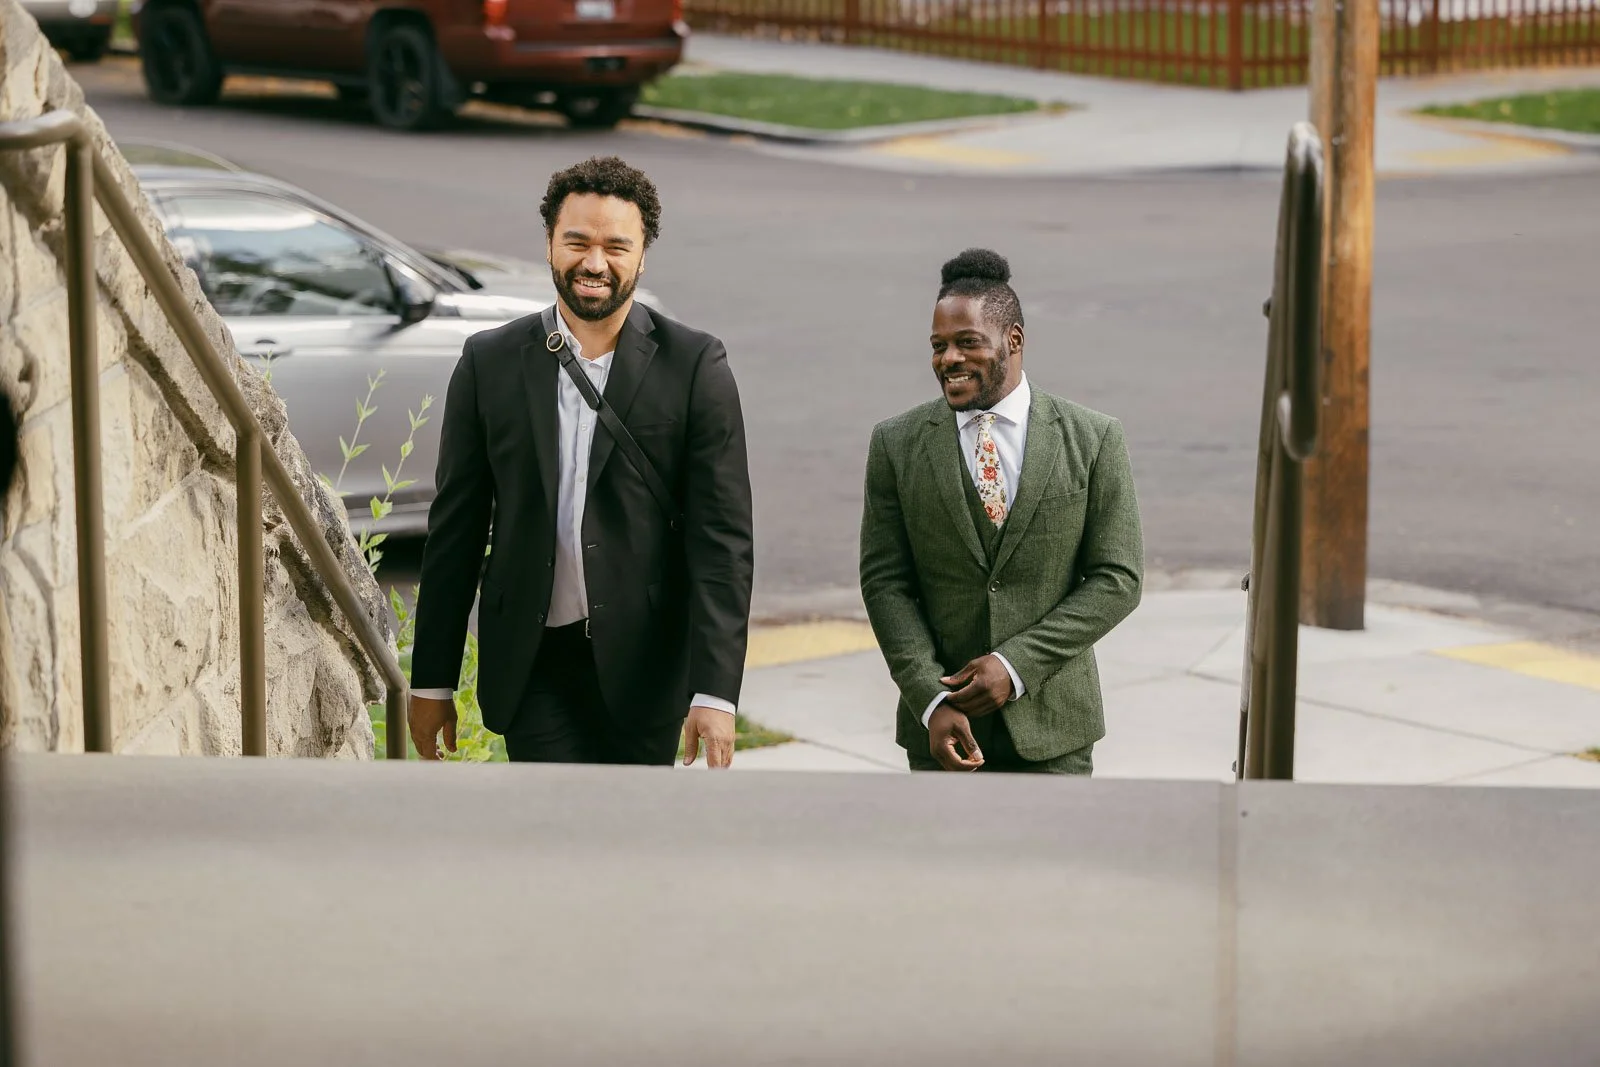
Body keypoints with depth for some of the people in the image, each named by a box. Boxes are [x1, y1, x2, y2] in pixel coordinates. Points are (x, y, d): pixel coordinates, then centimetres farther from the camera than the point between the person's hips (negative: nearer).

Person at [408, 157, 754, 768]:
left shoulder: (693, 366, -2)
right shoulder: (490, 363, 3)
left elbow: (723, 537, -5)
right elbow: (455, 530, 8)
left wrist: (715, 690, -13)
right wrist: (432, 682, 7)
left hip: (643, 667, 0)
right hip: (535, 666, 0)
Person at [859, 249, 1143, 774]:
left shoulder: (1092, 439, -1)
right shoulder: (897, 445, 2)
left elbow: (1117, 578, -2)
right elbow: (884, 583, 0)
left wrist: (1017, 665, -12)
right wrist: (931, 701, -13)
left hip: (1052, 727, -1)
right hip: (942, 728, 1)